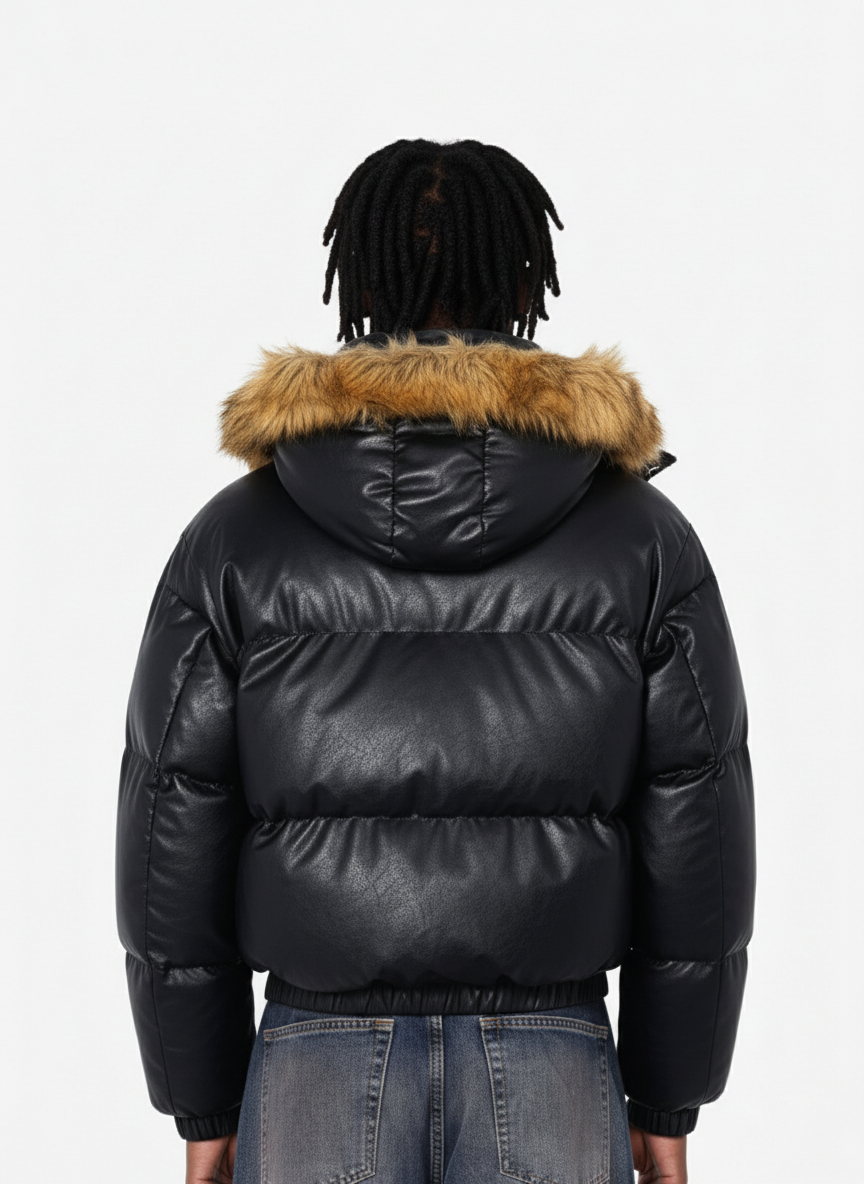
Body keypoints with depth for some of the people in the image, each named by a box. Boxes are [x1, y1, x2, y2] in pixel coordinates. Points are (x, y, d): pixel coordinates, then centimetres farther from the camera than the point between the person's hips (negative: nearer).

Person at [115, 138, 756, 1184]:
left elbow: (173, 838, -4)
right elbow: (696, 841, -3)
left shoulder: (233, 538, -5)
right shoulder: (645, 535, -4)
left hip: (317, 1071, 0)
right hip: (551, 1077, 0)